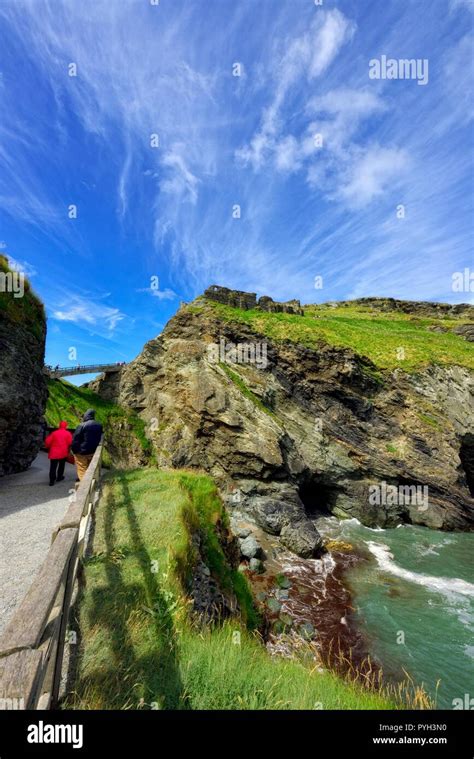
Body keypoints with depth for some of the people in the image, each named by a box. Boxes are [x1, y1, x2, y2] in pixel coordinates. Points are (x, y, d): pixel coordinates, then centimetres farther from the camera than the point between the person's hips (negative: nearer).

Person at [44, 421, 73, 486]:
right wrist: (68, 450, 8)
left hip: (54, 453, 1)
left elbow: (47, 441, 0)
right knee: (61, 465, 18)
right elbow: (70, 443, -11)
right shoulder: (68, 433, -4)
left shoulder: (54, 433, 2)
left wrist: (48, 448, 19)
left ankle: (52, 480, 0)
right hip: (63, 453, -1)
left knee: (53, 467, 3)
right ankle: (59, 477, 27)